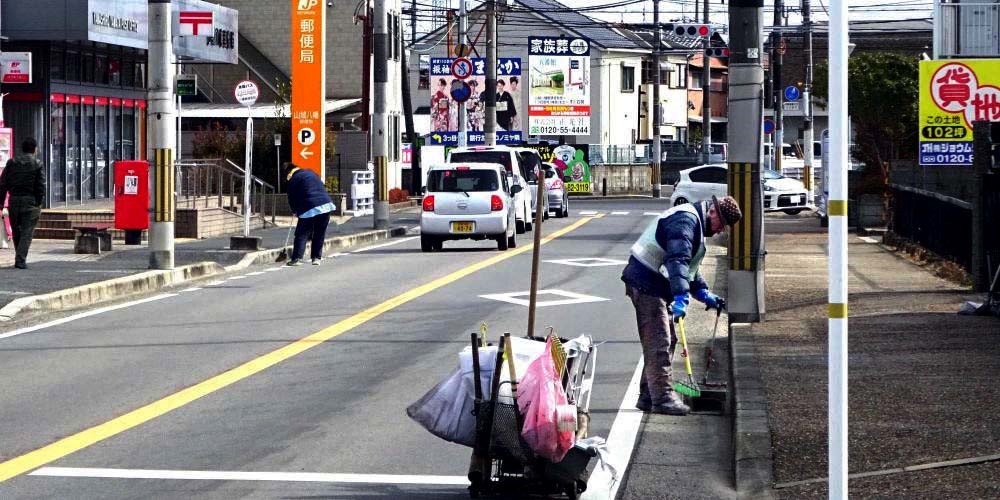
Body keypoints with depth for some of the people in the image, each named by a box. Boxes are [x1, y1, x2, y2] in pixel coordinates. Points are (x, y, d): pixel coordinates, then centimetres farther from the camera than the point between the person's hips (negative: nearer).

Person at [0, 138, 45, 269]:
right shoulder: (37, 164, -2)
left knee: (16, 231, 16)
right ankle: (21, 260, -12)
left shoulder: (12, 163, 6)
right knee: (27, 232, -2)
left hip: (14, 200, 3)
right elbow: (41, 186, -7)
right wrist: (39, 203, -1)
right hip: (30, 200, -3)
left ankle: (20, 258, 25)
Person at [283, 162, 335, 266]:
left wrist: (295, 211, 25)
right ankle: (317, 257, 13)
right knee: (319, 234, 13)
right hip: (326, 204, 5)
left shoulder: (293, 180, 2)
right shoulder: (311, 173, 19)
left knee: (302, 234, 1)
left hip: (310, 208, -5)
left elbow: (292, 199, 6)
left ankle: (296, 258, -8)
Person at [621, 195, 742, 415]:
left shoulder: (695, 223, 19)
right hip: (646, 284, -11)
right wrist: (681, 297, -39)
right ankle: (662, 398, -11)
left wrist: (704, 293, 16)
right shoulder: (686, 220, -17)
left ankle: (649, 396, 21)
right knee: (659, 343, -12)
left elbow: (689, 266, 28)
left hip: (655, 286, 11)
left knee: (665, 341, 15)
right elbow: (677, 260, -30)